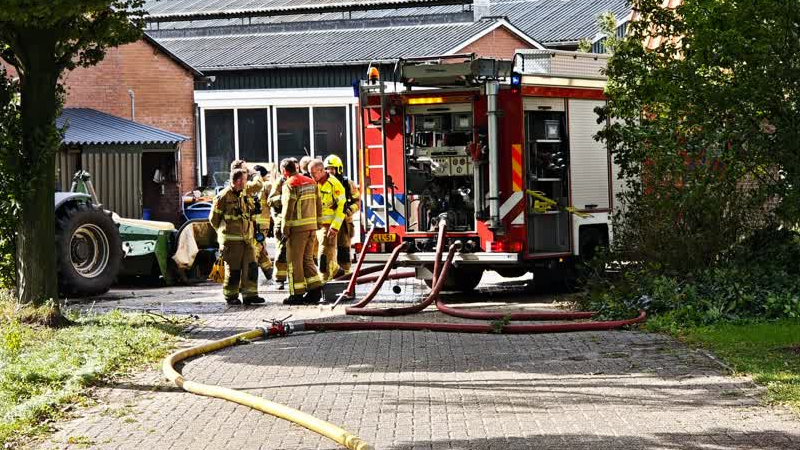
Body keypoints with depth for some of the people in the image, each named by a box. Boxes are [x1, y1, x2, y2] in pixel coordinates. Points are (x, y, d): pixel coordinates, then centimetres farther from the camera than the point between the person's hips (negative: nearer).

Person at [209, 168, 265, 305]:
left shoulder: (244, 192, 9)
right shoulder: (223, 196, -12)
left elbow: (257, 185, 31)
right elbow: (213, 218, -2)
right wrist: (223, 231, 8)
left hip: (246, 238, 7)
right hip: (231, 240, -7)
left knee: (251, 267, 1)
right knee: (233, 269, -1)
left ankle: (250, 295, 6)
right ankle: (230, 297, 11)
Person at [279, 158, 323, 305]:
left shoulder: (290, 185, -11)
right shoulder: (311, 182, 13)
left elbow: (288, 208, -15)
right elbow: (318, 205, 15)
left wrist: (285, 229, -12)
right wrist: (317, 222, 19)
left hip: (297, 227, -7)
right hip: (311, 226, 8)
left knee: (294, 261, -1)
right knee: (307, 259, 15)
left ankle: (297, 294, -1)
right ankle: (315, 289, 10)